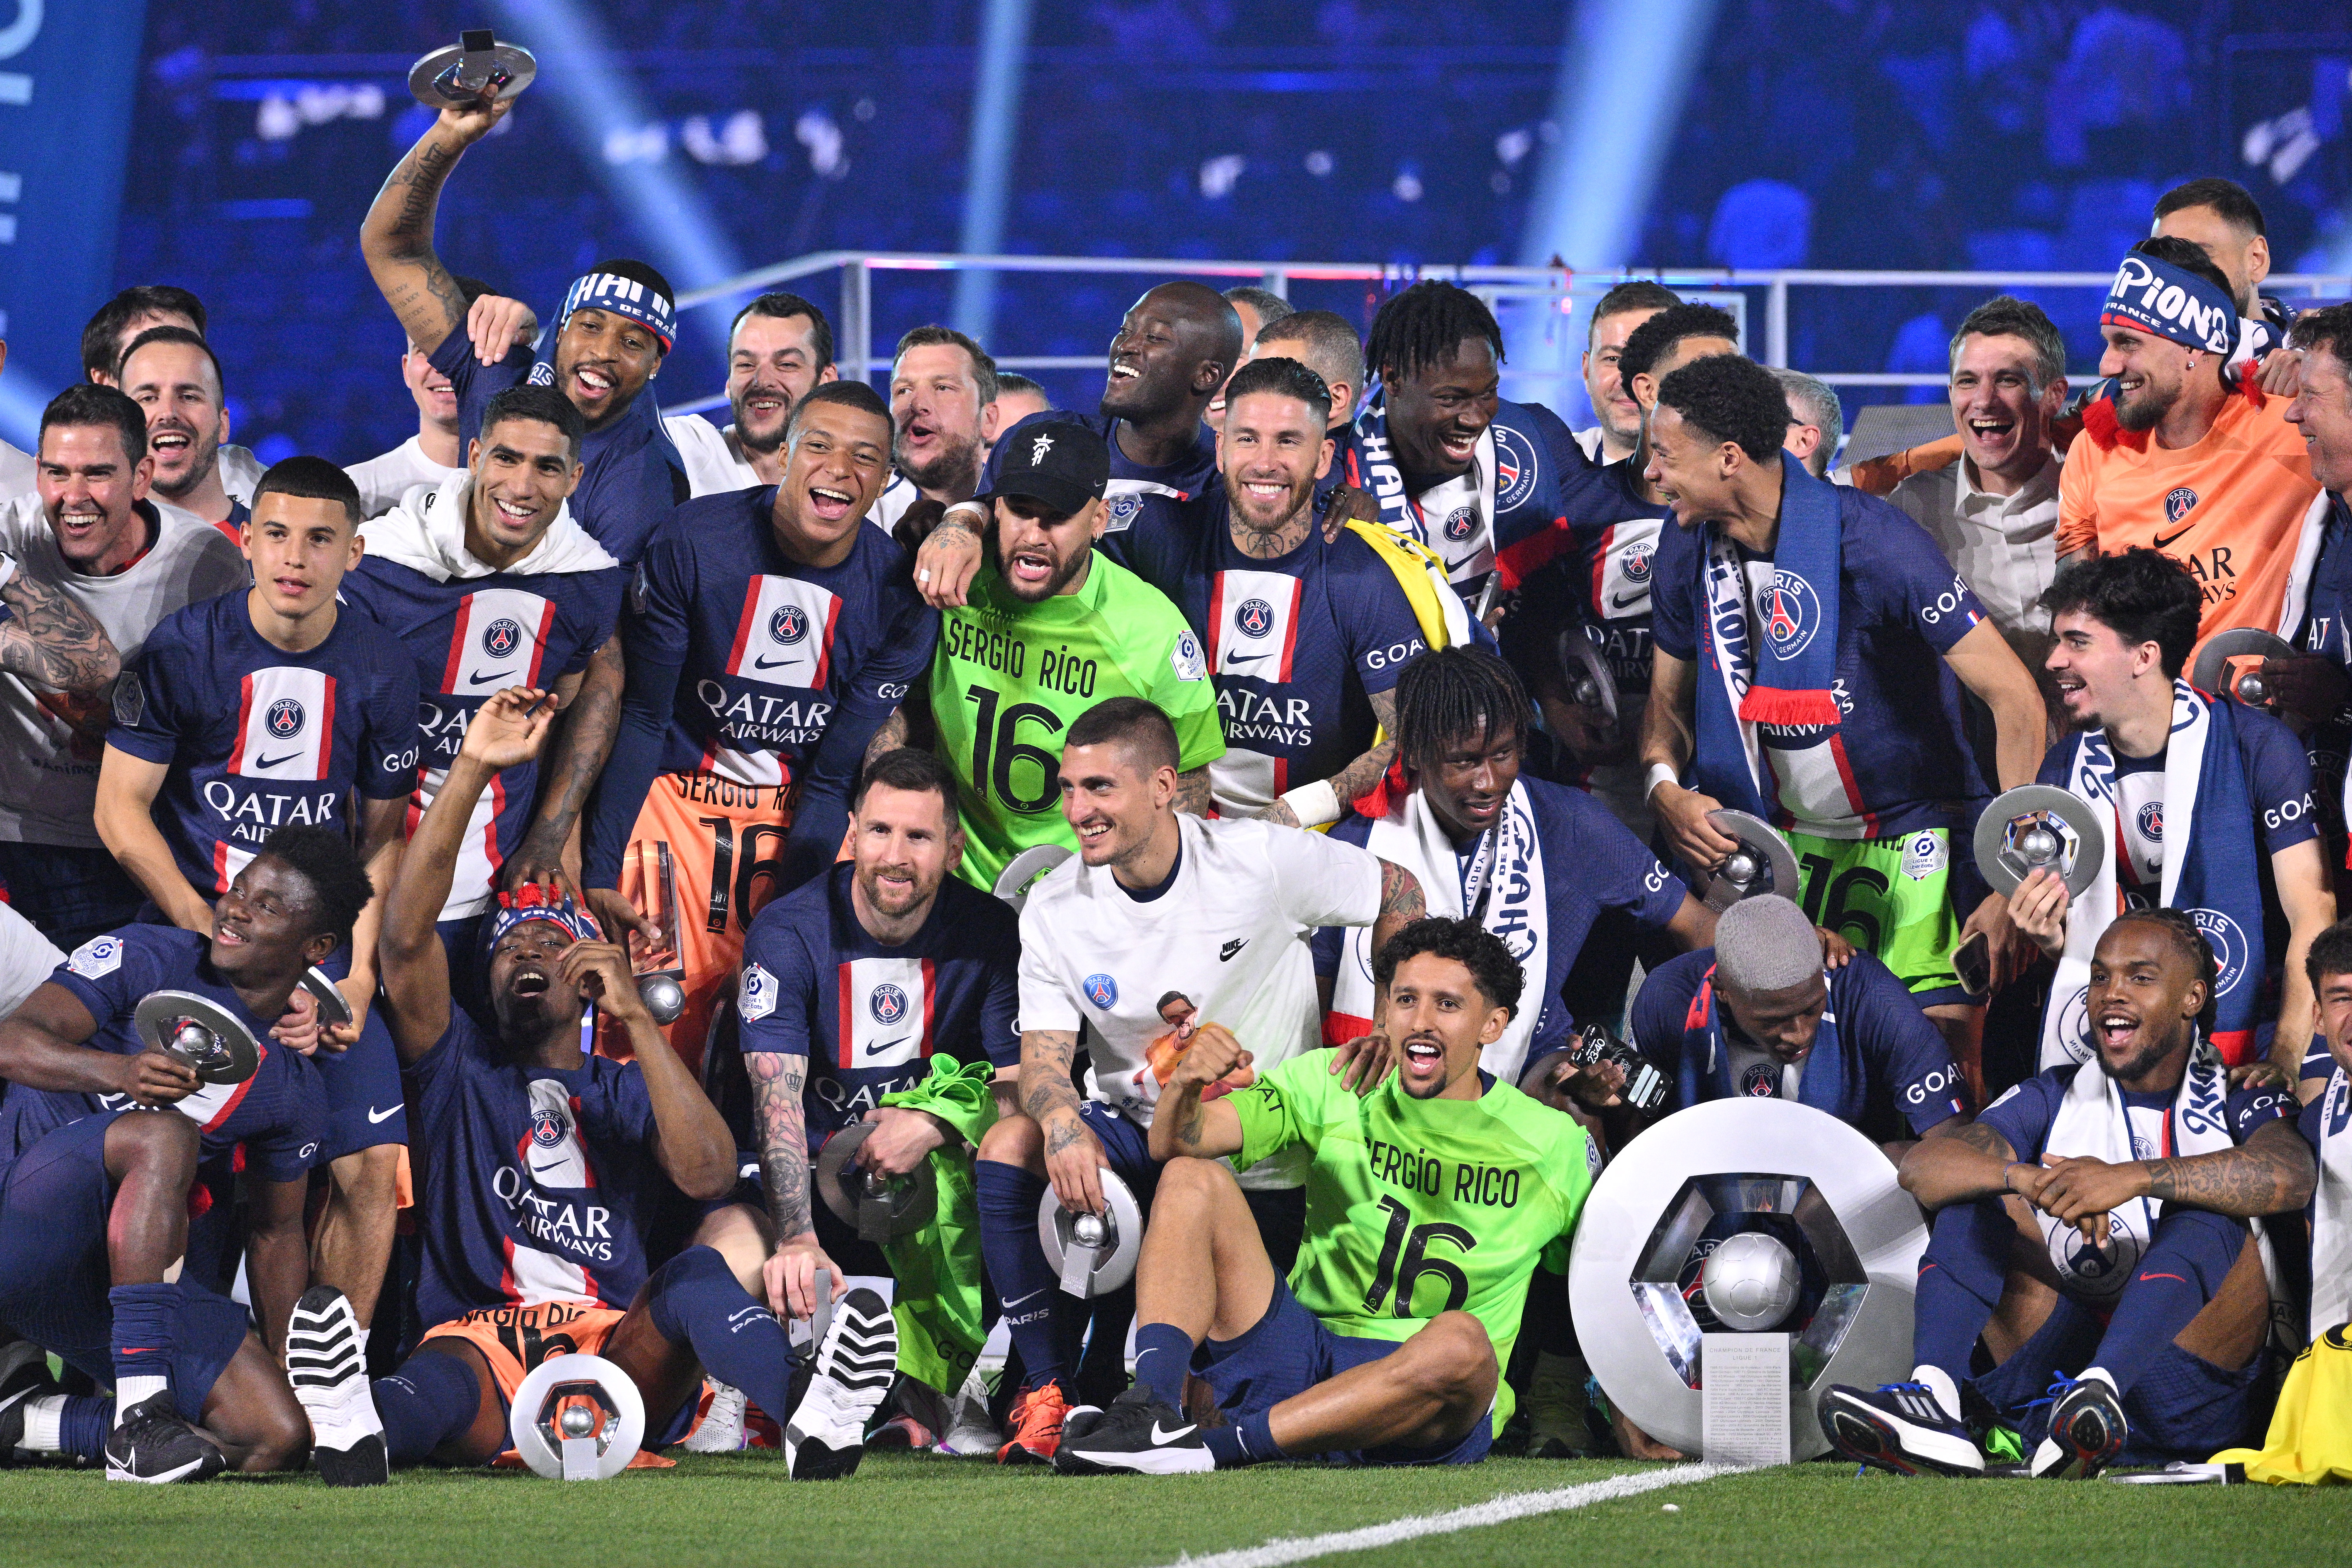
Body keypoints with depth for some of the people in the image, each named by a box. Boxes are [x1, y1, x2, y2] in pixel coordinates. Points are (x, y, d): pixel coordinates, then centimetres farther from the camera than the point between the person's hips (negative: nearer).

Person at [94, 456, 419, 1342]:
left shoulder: (382, 670, 2)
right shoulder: (184, 649, -5)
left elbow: (385, 836, 9)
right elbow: (121, 812, -3)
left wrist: (361, 973, -3)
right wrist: (217, 943, -10)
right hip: (192, 932, -2)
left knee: (371, 1165, -8)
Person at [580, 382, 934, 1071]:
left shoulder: (897, 594, -9)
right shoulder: (695, 541, -12)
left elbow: (836, 778, -5)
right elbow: (641, 719, -5)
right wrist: (599, 872, -11)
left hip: (804, 819, 1)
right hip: (683, 800, -1)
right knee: (648, 1048, -10)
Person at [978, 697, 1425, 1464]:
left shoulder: (1261, 860, -14)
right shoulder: (1054, 910, -6)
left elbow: (1400, 895, 0)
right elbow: (1044, 1057, -10)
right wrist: (1062, 1124, -33)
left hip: (1257, 1164, -2)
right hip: (1130, 1136, 2)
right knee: (1009, 1146, -28)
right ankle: (1048, 1396, -21)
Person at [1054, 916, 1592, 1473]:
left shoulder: (1553, 1144, 4)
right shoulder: (1333, 1087, 7)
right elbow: (1176, 1143, -4)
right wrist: (1185, 1085, -26)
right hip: (1302, 1356, 2)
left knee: (1461, 1342, -39)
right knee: (1191, 1178, -12)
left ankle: (1216, 1446, -37)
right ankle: (1153, 1411, -34)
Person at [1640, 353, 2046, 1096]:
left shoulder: (1867, 539, -19)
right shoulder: (1689, 548, 0)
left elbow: (2014, 695, -20)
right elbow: (1669, 694, 16)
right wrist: (1665, 785, -8)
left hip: (1910, 840, -5)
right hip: (1782, 850, 5)